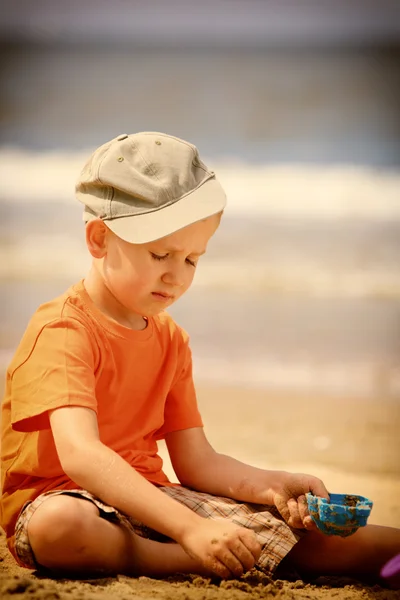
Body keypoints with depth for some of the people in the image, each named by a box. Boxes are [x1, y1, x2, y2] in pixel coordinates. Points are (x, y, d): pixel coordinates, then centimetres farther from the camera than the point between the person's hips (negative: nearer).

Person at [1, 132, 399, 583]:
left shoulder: (170, 339, 11)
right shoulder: (63, 330, -16)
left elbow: (195, 461, 11)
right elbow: (80, 454, -31)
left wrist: (272, 486, -10)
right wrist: (190, 528, -39)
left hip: (145, 498, 7)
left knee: (287, 521, -10)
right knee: (60, 524, -41)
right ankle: (202, 562, -26)